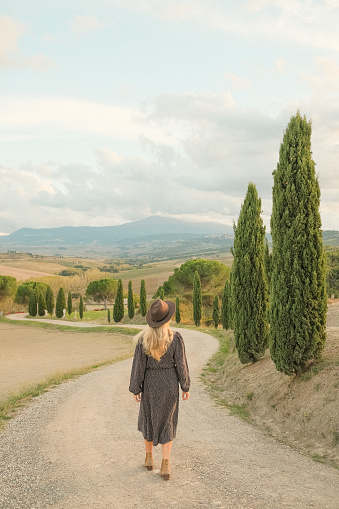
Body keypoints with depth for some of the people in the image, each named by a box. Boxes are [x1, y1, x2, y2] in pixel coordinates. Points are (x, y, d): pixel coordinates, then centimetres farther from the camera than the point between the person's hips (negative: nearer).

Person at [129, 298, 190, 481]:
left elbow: (138, 366, -9)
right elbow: (181, 365, -10)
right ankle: (165, 465, 2)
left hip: (150, 383, 1)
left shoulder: (143, 340, -14)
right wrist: (185, 387, 3)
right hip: (169, 383, -1)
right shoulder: (175, 339, -16)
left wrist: (135, 389, 2)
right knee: (166, 422, 10)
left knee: (148, 418, 22)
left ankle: (149, 457, 34)